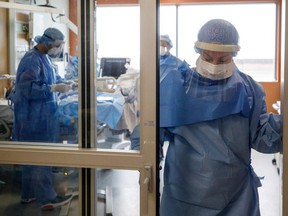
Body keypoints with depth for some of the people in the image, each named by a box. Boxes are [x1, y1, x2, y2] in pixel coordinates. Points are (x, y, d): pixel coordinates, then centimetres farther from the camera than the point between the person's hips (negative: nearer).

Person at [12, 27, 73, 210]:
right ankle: (47, 198, 2)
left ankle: (29, 194, 27)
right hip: (34, 118, -10)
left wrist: (66, 83, 8)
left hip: (41, 117, 10)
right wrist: (55, 88, -25)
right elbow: (29, 89, -26)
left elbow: (53, 77, 25)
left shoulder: (45, 57, 12)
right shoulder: (32, 60, -19)